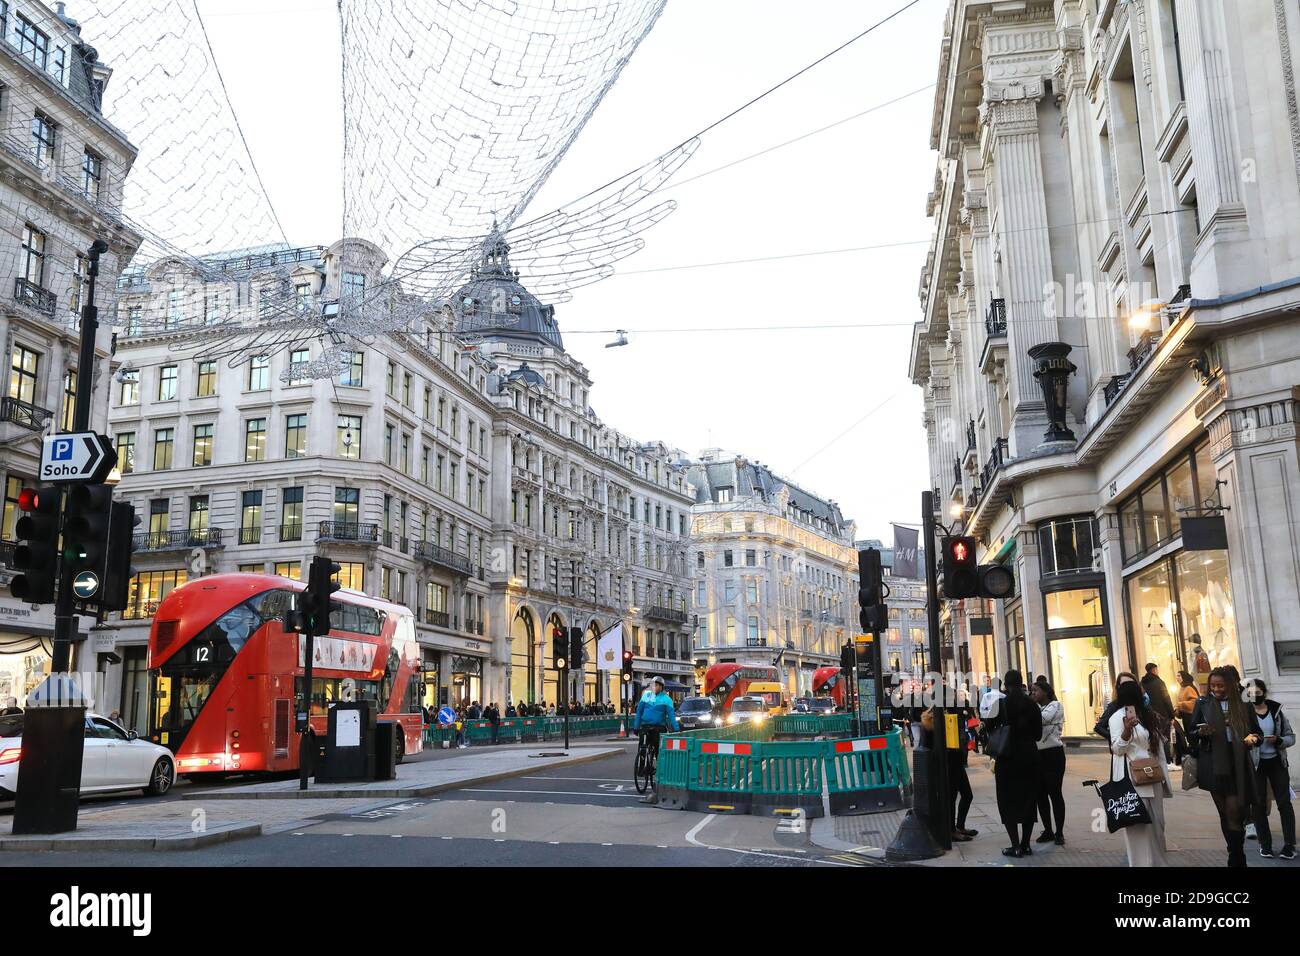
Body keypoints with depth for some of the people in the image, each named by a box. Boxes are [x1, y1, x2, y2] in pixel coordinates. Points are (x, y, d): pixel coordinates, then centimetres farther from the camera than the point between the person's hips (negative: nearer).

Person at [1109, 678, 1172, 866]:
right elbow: (1117, 749, -13)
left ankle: (1159, 861, 18)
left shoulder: (1148, 715, 15)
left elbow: (1159, 746, 18)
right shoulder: (1118, 716, -6)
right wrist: (1127, 729, -29)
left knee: (1156, 823, 9)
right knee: (1138, 825, -6)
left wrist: (1163, 774, 13)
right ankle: (1142, 862, -1)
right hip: (1132, 780, -7)